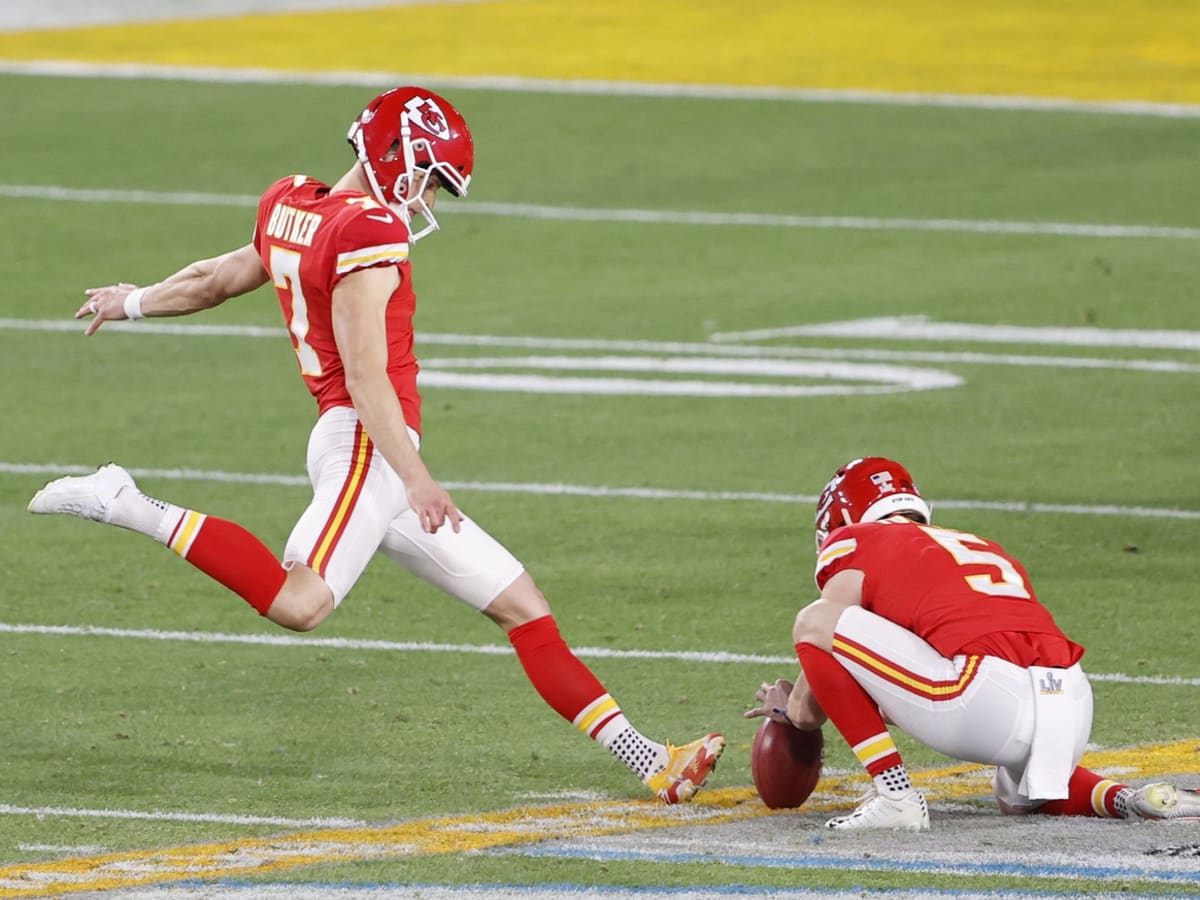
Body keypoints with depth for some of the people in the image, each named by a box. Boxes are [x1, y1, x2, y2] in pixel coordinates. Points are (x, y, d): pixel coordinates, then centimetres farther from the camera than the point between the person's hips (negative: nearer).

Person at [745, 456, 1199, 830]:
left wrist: (786, 706, 35)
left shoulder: (853, 549, 16)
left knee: (815, 622, 5)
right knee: (1022, 798, 41)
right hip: (1074, 706, 7)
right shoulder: (983, 547, 35)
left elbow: (808, 711, 13)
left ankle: (893, 794, -1)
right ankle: (1124, 798, 10)